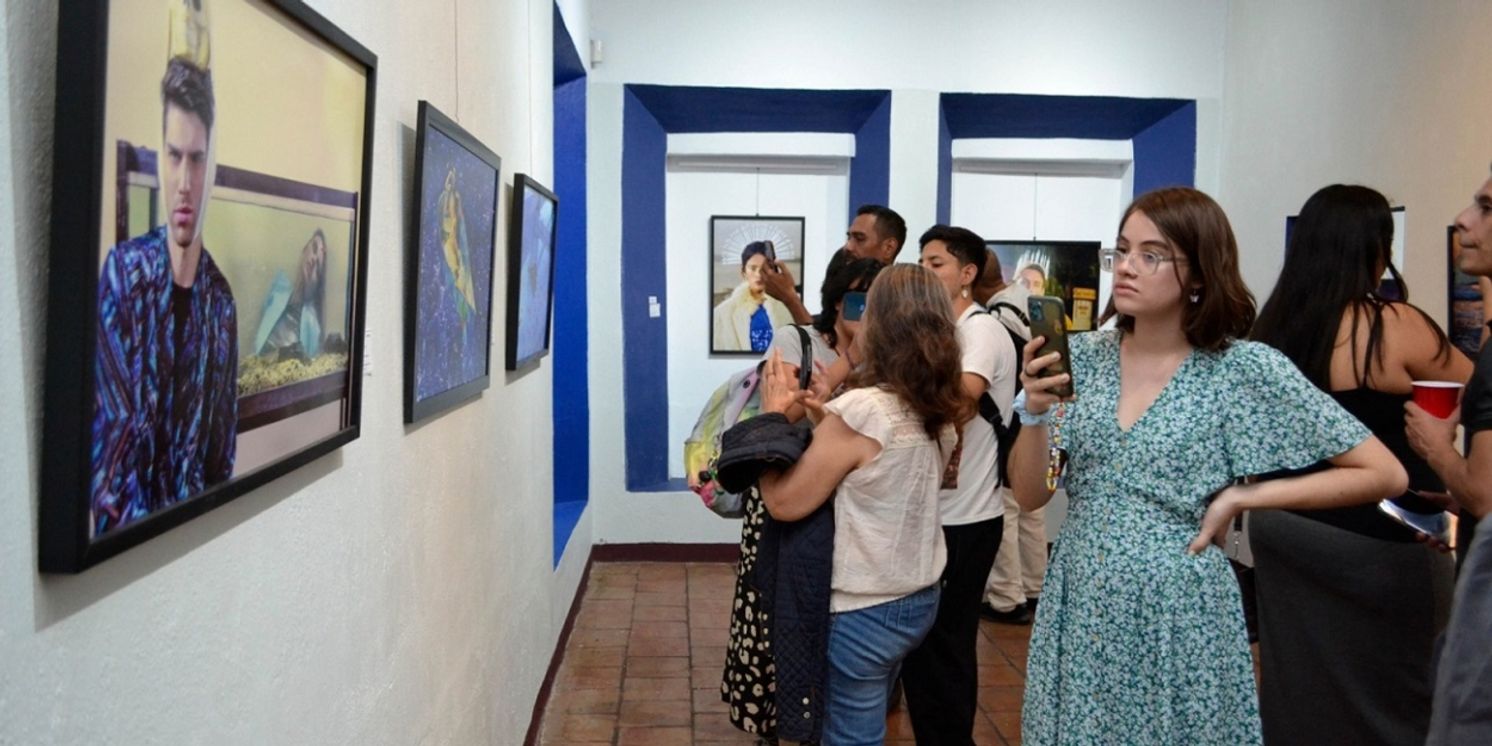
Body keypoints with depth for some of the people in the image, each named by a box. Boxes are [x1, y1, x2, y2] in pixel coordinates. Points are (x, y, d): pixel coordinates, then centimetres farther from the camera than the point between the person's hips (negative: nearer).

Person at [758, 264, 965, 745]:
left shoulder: (860, 410, -24)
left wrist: (774, 413, -8)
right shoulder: (938, 413, 2)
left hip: (864, 613, -8)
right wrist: (830, 422, 6)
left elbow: (782, 502, -18)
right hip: (920, 600, 8)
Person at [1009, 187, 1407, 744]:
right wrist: (1033, 411, -15)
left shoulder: (1244, 369, -10)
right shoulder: (1081, 357, -1)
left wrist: (1241, 497, -11)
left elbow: (1385, 474, -7)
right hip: (1077, 613, 3)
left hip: (1180, 619, -3)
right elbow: (1029, 496, 1)